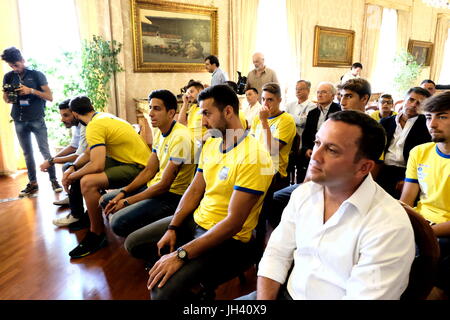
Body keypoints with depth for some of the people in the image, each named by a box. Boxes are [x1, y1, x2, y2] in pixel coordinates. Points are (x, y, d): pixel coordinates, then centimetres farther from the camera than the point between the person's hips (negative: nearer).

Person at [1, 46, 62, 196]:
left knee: (45, 151, -4)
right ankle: (32, 183, 14)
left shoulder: (37, 74, -2)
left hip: (37, 119, -3)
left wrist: (31, 90, -17)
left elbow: (50, 97, -5)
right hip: (19, 121, 4)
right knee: (27, 153, 8)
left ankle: (54, 180, 4)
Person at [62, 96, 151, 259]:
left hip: (138, 167, -10)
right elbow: (88, 153, 18)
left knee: (87, 182, -27)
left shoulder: (95, 126, -17)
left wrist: (72, 177, -10)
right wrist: (72, 168, 3)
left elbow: (97, 165, -27)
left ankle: (97, 235, -9)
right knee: (81, 170, 16)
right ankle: (92, 212, 31)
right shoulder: (103, 116, 12)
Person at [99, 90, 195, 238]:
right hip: (155, 186, 9)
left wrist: (127, 201, -12)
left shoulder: (180, 137, -22)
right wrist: (123, 192, 0)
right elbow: (149, 171, 11)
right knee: (106, 200, 12)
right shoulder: (159, 132, 8)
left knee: (119, 222, -22)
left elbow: (164, 185, -21)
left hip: (172, 195, -9)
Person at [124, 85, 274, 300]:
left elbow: (233, 222, -26)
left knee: (163, 291, -24)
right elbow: (194, 190, 9)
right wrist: (172, 228, -3)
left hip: (228, 238, -8)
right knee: (133, 243, 12)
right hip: (196, 220, 9)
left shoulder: (253, 157, -23)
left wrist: (181, 254, -26)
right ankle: (199, 273, 16)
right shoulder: (210, 145, 4)